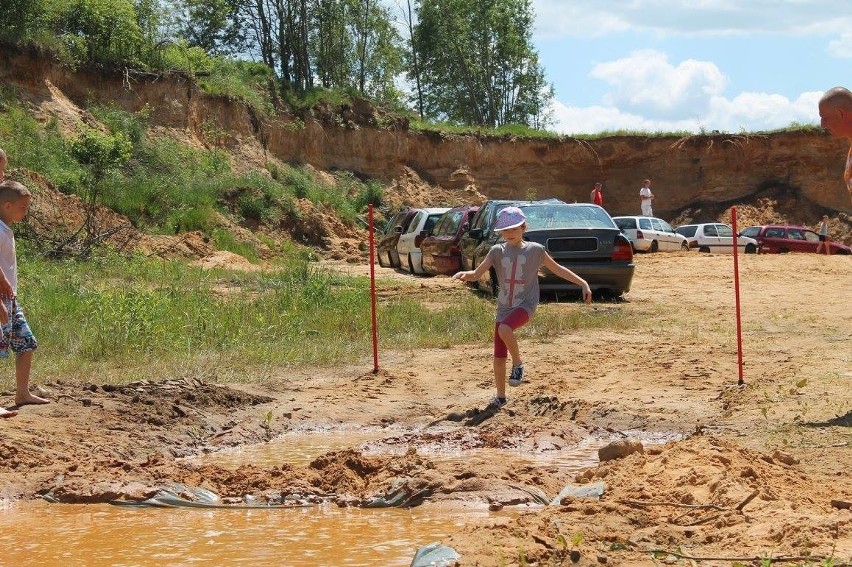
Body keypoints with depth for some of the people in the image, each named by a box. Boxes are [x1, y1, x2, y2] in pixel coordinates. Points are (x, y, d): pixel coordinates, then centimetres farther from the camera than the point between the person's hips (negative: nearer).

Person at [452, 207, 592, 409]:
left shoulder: (535, 250, -3)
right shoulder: (497, 251, 1)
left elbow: (558, 269, 8)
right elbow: (477, 274, -5)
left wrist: (583, 283, 4)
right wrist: (464, 274, -28)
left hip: (525, 305, -4)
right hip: (504, 308, 4)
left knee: (504, 329, -35)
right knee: (498, 357, 4)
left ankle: (518, 362, -10)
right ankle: (500, 396, 23)